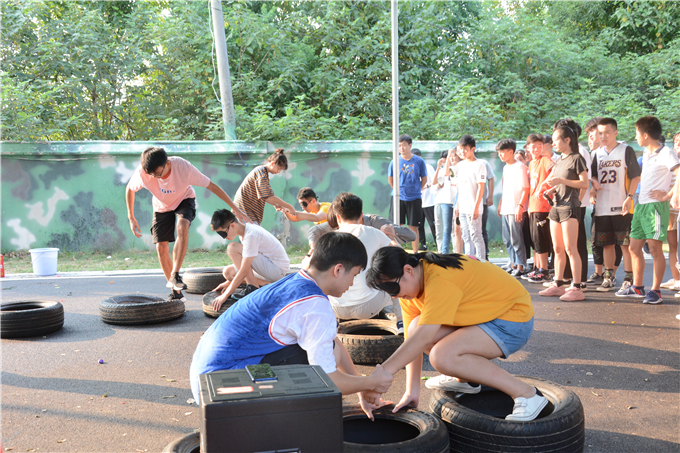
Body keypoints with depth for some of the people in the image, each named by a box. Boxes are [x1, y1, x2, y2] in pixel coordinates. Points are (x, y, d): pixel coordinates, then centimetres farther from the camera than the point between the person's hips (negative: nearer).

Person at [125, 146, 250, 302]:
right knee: (161, 248, -7)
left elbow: (212, 186, -27)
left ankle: (175, 275, -29)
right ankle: (177, 292, 6)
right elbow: (129, 189, -6)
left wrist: (235, 209, -23)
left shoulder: (183, 167, -36)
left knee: (182, 226, -35)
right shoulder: (142, 173, -30)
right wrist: (131, 218, -6)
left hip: (184, 200, -2)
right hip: (162, 206, 3)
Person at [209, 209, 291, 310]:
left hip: (278, 269, -10)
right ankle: (267, 285, 3)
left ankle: (253, 288, -13)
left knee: (232, 248, -20)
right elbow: (243, 261, 18)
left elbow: (244, 271, -27)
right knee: (228, 272, 4)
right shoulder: (245, 229, 5)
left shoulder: (251, 235, -24)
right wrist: (229, 282, 15)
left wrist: (225, 295, -24)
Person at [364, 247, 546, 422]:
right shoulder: (410, 285, -2)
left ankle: (526, 394, -17)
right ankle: (465, 379, 15)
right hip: (485, 316, 9)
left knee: (442, 356, -27)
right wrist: (412, 391, -6)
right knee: (416, 328, -8)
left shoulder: (440, 281, -30)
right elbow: (412, 338, -3)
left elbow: (423, 339, -36)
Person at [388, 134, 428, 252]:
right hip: (398, 198, 1)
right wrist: (398, 190, 8)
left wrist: (417, 190, 6)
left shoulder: (419, 161, -1)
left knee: (413, 227, 4)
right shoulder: (395, 162, 1)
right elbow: (390, 179, 13)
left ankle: (415, 253, 11)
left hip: (414, 199, -1)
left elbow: (424, 179, 10)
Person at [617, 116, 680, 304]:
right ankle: (637, 287, 21)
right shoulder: (646, 153, 15)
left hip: (656, 206, -9)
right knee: (634, 248, 11)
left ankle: (655, 291, 0)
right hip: (641, 205, 9)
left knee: (655, 249, -6)